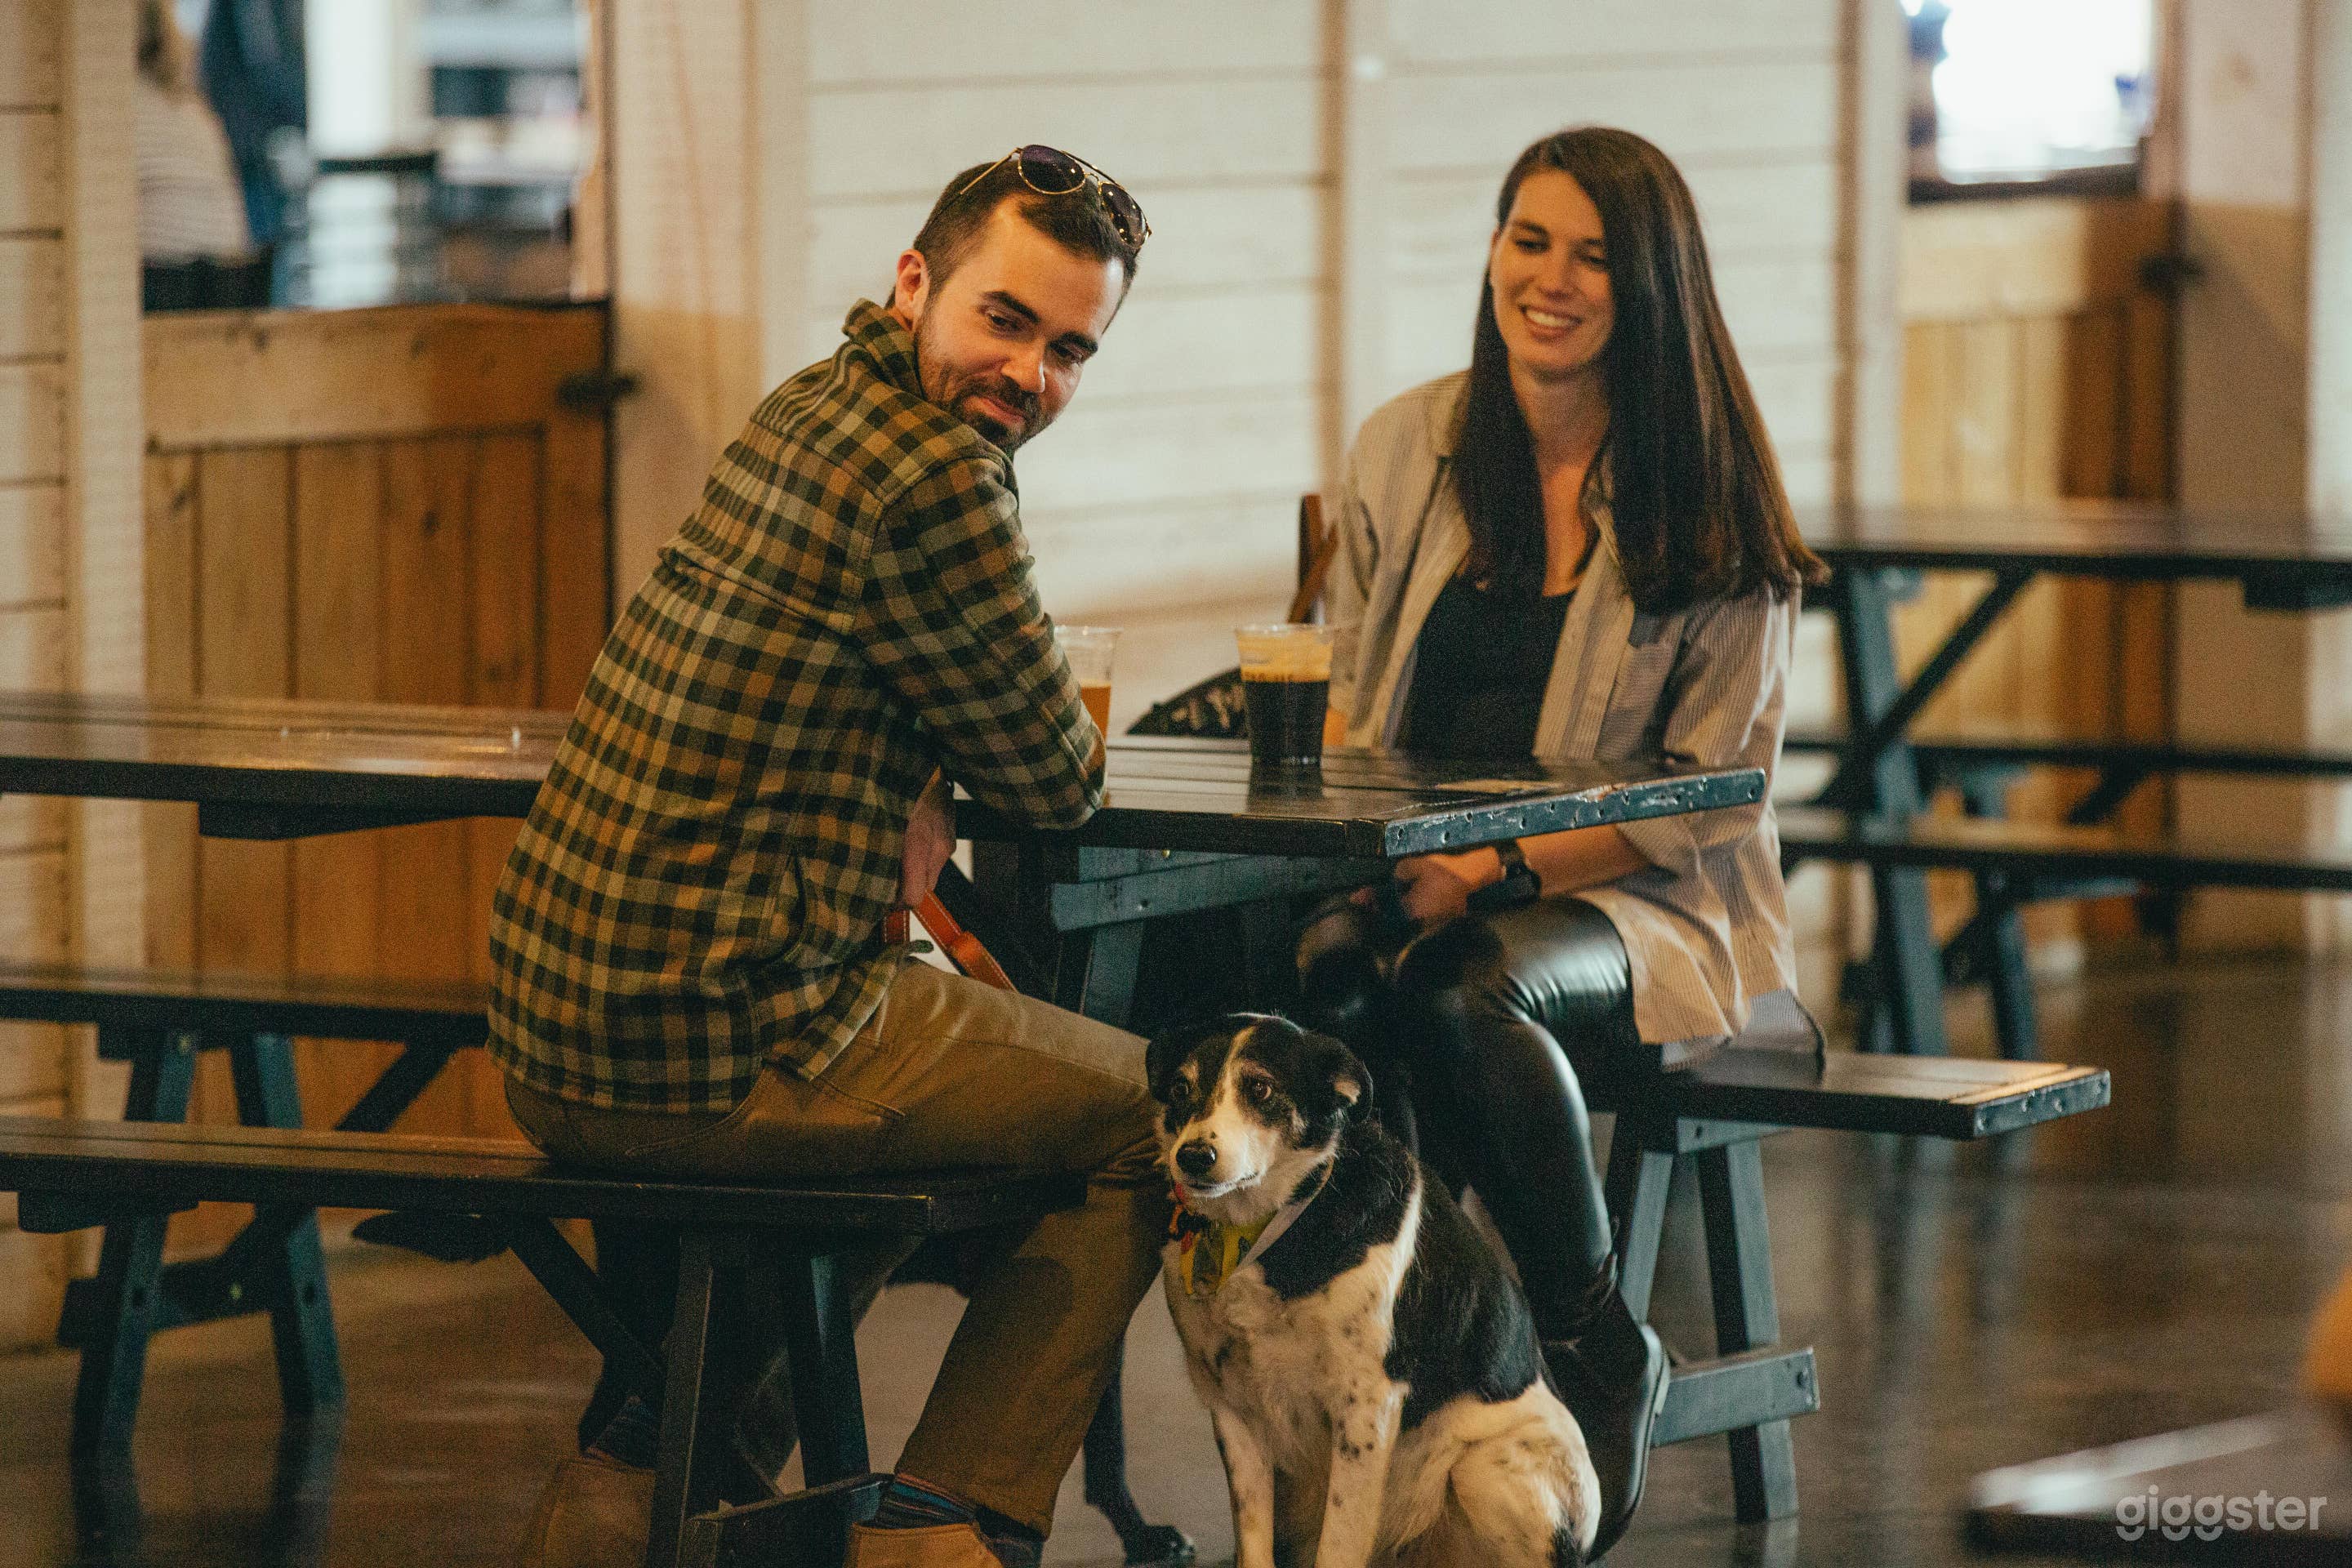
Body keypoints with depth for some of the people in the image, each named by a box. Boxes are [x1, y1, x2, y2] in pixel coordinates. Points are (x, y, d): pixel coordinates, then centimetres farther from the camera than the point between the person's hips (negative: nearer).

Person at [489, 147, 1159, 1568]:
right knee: (1146, 1113, 11)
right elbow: (1058, 782, -6)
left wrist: (913, 783, 8)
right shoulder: (936, 478, -16)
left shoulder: (816, 412, 15)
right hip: (713, 1052, -9)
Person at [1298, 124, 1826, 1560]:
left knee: (1469, 992, -36)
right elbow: (1350, 709, 15)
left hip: (1642, 909, -3)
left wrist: (1500, 871, -18)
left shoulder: (1711, 504, -3)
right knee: (1325, 970, -34)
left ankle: (1602, 1359, -16)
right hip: (1424, 884, 3)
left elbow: (1713, 797, -5)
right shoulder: (1407, 450, 10)